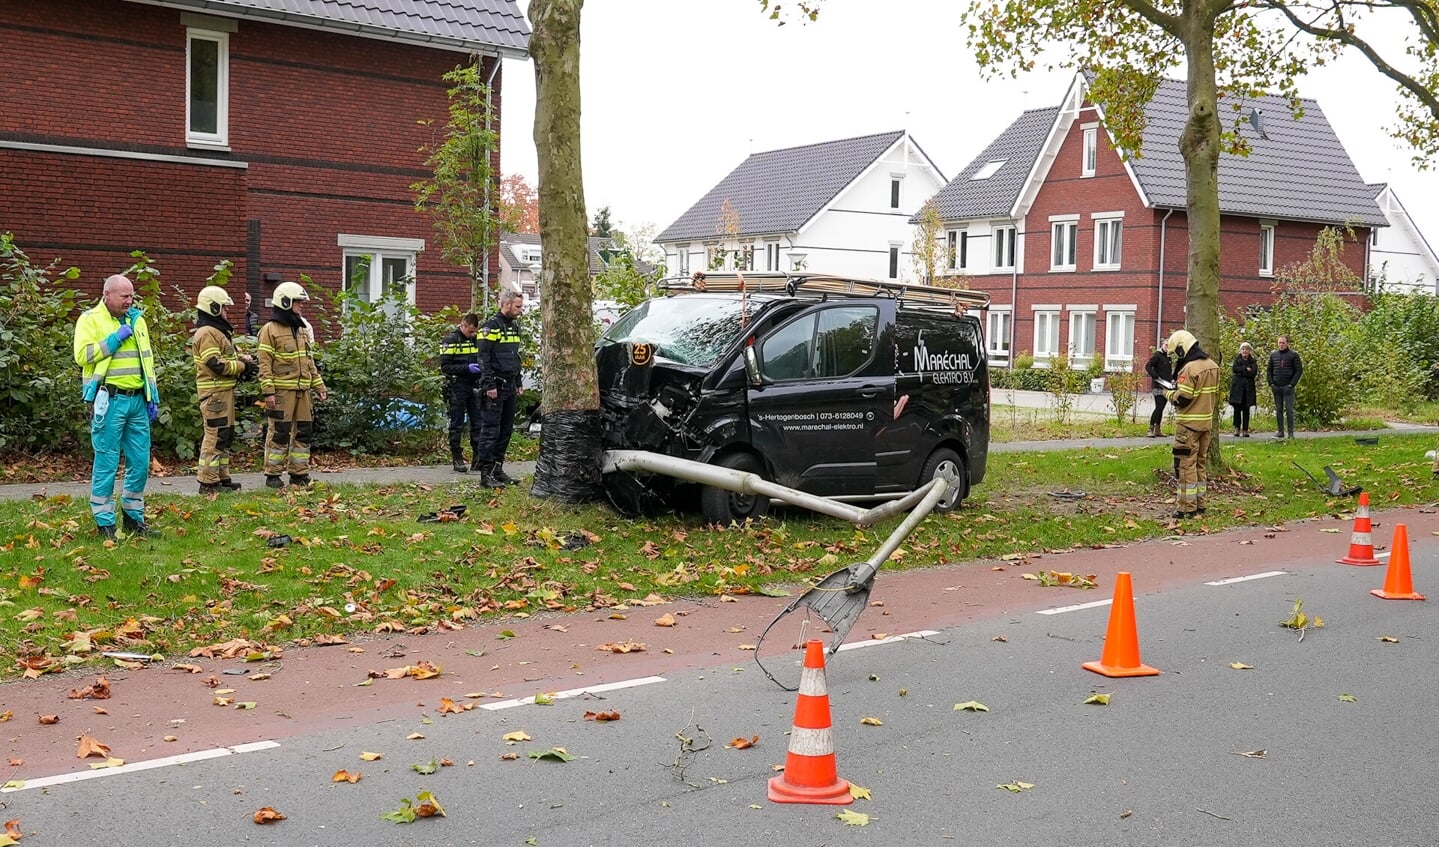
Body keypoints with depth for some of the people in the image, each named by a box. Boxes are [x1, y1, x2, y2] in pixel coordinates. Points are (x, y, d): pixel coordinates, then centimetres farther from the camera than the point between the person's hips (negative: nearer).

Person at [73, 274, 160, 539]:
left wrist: (153, 397, 15)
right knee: (106, 463, -2)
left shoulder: (137, 319, 17)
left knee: (140, 462, 8)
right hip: (109, 401, -6)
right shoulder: (90, 319, -2)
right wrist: (115, 338, -14)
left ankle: (134, 517, 21)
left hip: (137, 400, 6)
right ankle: (104, 523, 5)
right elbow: (82, 355, -15)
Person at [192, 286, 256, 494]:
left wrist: (243, 360, 5)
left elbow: (228, 357, 25)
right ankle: (208, 482, -7)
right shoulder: (207, 333, -15)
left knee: (225, 435, 16)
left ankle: (222, 477, 23)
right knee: (215, 436, -9)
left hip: (224, 391, 11)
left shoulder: (219, 331, 19)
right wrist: (243, 367, -14)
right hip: (214, 392, -11)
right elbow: (216, 364, -22)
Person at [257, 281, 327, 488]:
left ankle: (299, 473, 17)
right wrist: (268, 392, -17)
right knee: (279, 433, -3)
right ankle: (272, 475, 5)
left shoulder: (302, 329, 18)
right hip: (282, 391, -7)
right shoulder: (271, 330, -6)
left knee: (303, 432, 9)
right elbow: (264, 363, -10)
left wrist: (319, 387, 18)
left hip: (303, 391, 7)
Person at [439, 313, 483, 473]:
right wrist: (467, 368, -21)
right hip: (457, 387, -5)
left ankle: (478, 458, 11)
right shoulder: (450, 341, -7)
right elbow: (445, 367, -11)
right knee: (457, 425, 1)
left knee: (478, 423, 5)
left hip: (474, 387, 5)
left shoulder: (476, 339, 11)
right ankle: (457, 459, 7)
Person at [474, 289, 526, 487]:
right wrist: (489, 385, -20)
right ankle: (485, 474, -8)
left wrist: (518, 383, 21)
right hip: (495, 388, -9)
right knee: (491, 430, -9)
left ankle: (498, 470, 17)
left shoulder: (514, 326, 17)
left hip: (510, 387, 9)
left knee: (506, 430, 10)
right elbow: (484, 358, -15)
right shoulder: (491, 326, -10)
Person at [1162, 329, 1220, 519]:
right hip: (1207, 421, 8)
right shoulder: (1213, 366, 7)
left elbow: (1182, 399, -20)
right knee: (1201, 464, 15)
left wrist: (1169, 392, 0)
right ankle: (1199, 504, 21)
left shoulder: (1189, 368, -19)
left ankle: (1188, 507, 0)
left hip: (1189, 423, -8)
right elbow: (1215, 395, 15)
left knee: (1187, 464, -2)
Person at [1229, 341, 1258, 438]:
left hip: (1248, 387, 0)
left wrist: (1240, 370, -8)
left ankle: (1245, 430, 0)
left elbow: (1254, 373, -5)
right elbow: (1234, 368, -5)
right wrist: (1246, 369, -10)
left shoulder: (1253, 361, 10)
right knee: (1237, 408, -6)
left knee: (1246, 409, -1)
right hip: (1237, 386, 0)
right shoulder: (1237, 359, 12)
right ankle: (1237, 429, -2)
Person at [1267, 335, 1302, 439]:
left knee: (1289, 410, -4)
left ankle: (1291, 432, -2)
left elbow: (1299, 371, -4)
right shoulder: (1273, 355, 11)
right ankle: (1280, 431, 11)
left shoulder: (1294, 355, -1)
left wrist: (1292, 385, -11)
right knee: (1278, 410, 7)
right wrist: (1271, 384, 1)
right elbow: (1269, 371, 14)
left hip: (1288, 387, -4)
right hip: (1276, 387, 4)